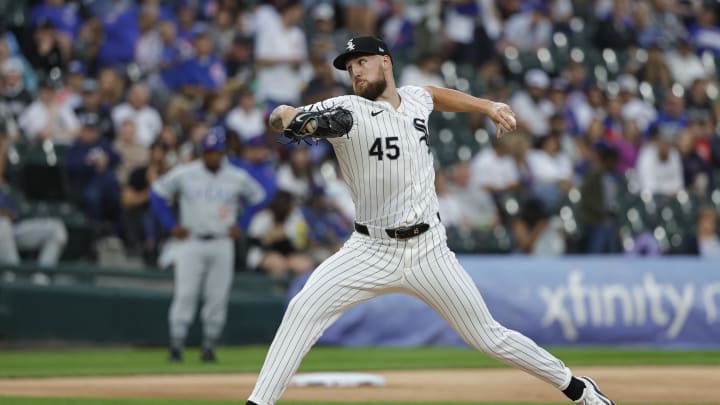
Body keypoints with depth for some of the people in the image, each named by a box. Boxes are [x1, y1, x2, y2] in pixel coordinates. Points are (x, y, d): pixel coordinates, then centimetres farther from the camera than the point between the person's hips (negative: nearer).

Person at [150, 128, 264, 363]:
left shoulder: (238, 178, 3)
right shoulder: (184, 174, -1)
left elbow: (259, 198, 17)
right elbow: (157, 193, 8)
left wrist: (241, 226, 8)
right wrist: (171, 225, 1)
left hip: (222, 244, 2)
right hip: (191, 242, -2)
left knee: (218, 298, 0)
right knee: (185, 295, -9)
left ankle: (209, 348, 9)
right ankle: (176, 346, -6)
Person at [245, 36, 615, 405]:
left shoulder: (415, 99, 4)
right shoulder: (346, 110, -10)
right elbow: (279, 117, -22)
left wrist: (487, 106, 23)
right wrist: (293, 119, -44)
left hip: (429, 252, 2)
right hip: (371, 251, -2)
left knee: (489, 337, 5)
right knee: (304, 308, -23)